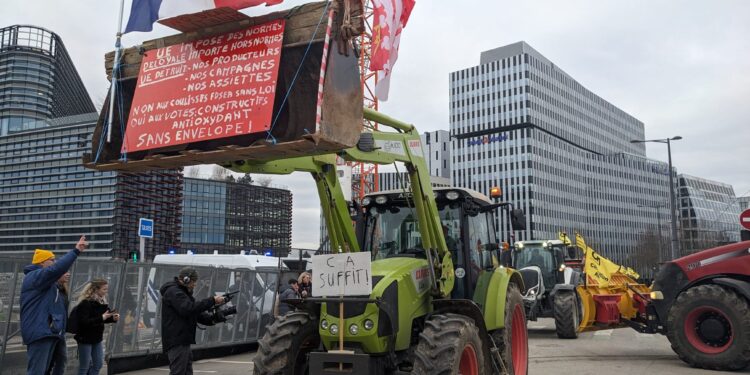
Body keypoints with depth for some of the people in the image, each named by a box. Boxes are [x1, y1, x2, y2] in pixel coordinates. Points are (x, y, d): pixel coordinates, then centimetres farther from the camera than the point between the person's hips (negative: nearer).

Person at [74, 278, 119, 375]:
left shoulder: (102, 302, 5)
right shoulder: (85, 303, -19)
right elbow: (83, 322, -28)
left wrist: (113, 318, -4)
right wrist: (101, 318, -31)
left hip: (97, 338, 8)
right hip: (85, 339, -8)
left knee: (98, 364, 11)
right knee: (84, 366, 2)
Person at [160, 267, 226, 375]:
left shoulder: (182, 292, 20)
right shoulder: (173, 292, -13)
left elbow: (197, 313, 18)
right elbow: (189, 309, -27)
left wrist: (212, 319, 1)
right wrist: (212, 301, -25)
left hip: (182, 341, 11)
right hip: (177, 342, -11)